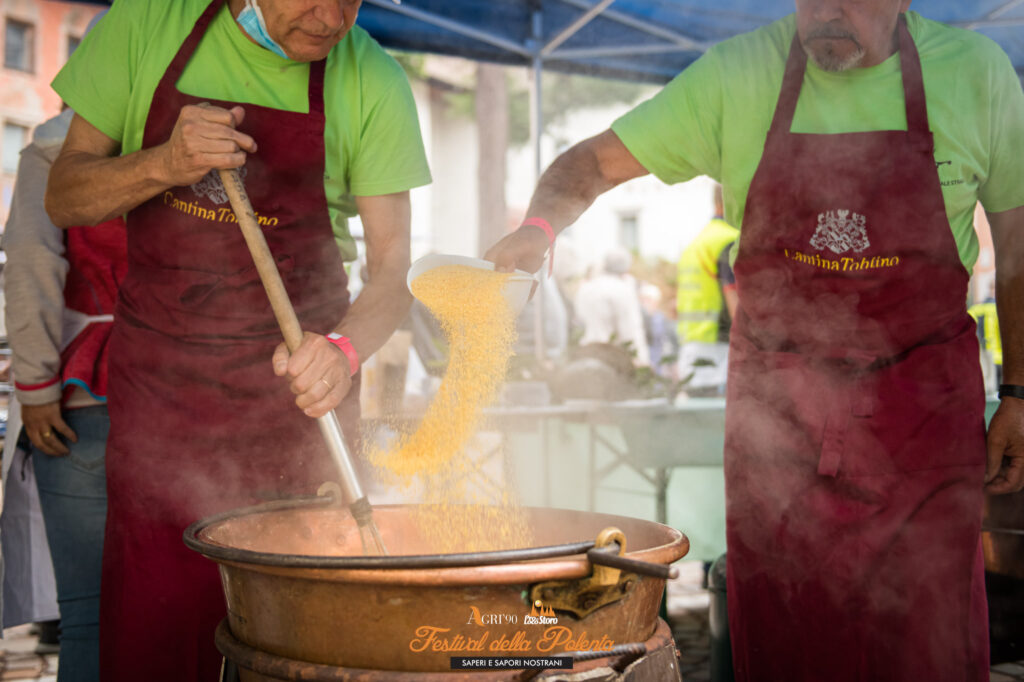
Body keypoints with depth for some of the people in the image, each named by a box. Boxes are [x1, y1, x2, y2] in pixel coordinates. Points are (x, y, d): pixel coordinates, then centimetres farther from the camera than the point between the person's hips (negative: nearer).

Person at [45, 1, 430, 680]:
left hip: (298, 381, 0)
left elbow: (393, 268, -5)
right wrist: (163, 165, -17)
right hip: (158, 388, 1)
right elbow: (64, 197, 3)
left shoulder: (371, 81, -5)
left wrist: (344, 350, -25)